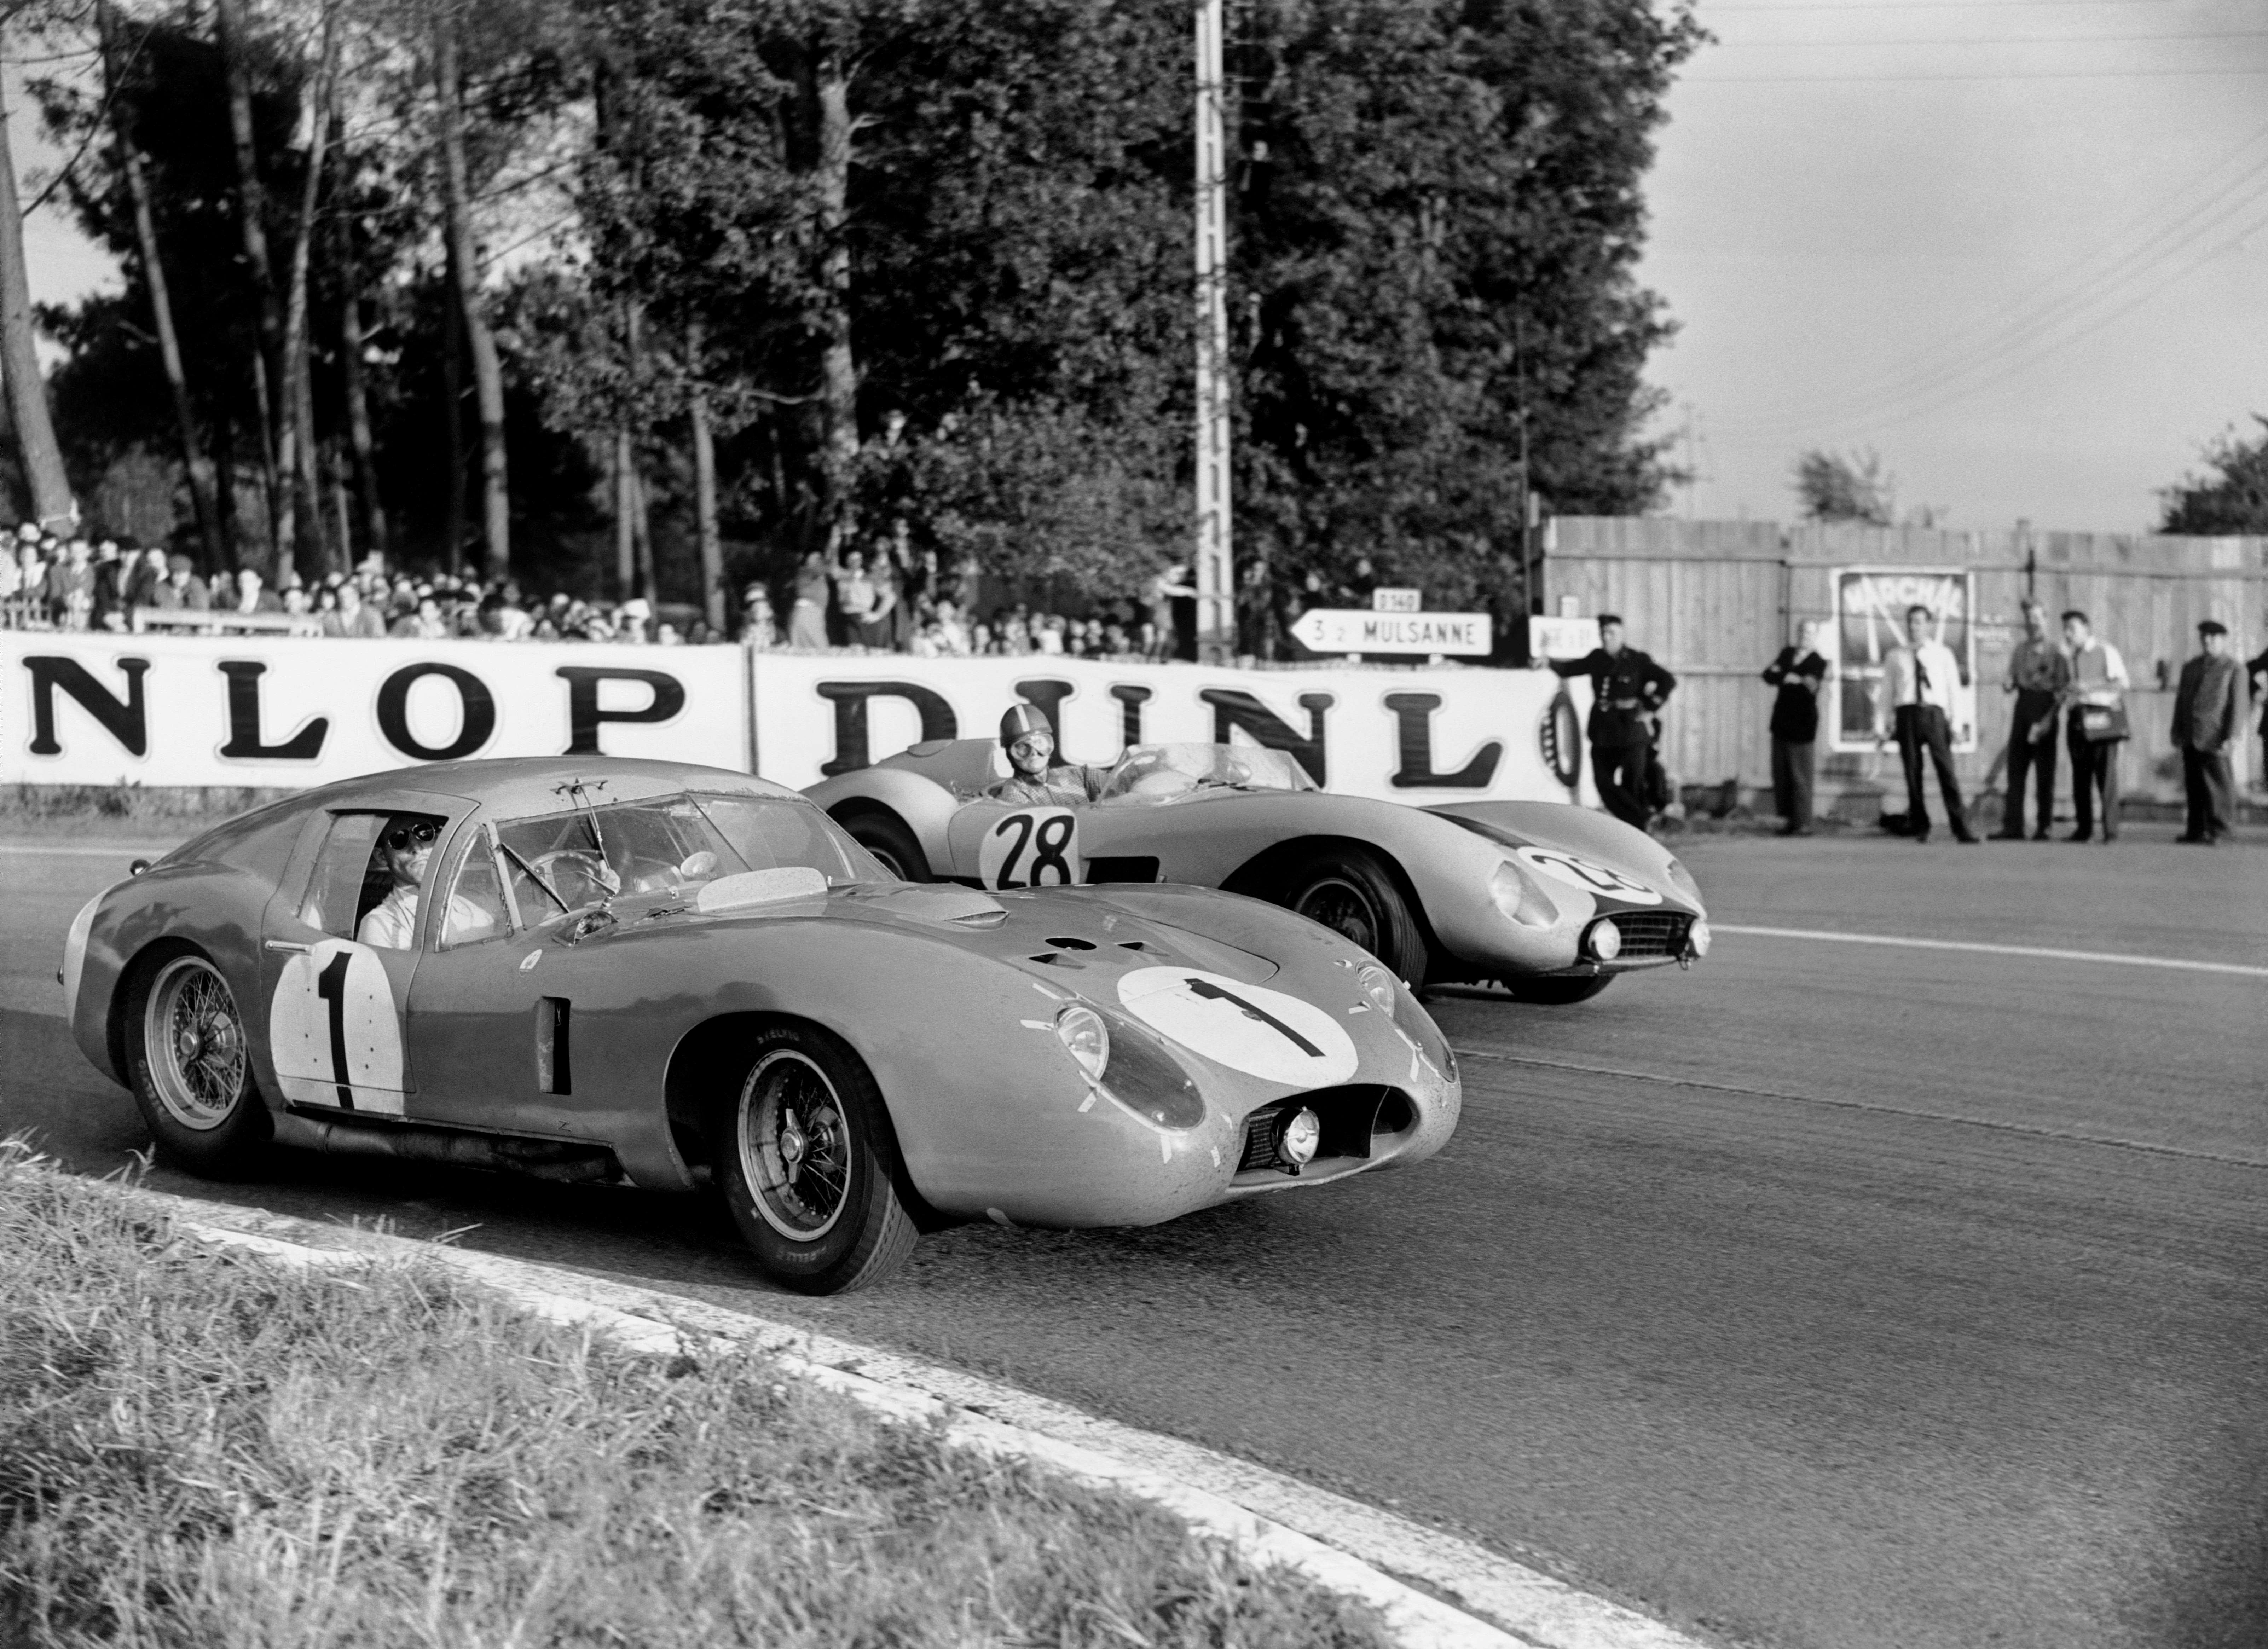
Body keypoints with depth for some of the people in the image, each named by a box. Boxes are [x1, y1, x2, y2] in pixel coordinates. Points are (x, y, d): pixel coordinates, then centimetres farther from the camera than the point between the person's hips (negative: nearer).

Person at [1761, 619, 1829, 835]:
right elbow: (1768, 674, 3)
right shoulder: (1787, 654, 15)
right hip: (1781, 725, 6)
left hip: (1802, 727, -6)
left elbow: (1809, 689, -19)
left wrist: (1781, 678, -16)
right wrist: (1789, 678, -12)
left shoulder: (1818, 663, -5)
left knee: (1800, 777, -6)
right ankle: (1790, 820, 17)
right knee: (1780, 775, 8)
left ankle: (1804, 824, -1)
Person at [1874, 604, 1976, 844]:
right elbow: (1886, 693, 13)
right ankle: (1920, 827, 9)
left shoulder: (1943, 654, 11)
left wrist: (1955, 723, -3)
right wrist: (1881, 727, 6)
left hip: (1935, 713, -1)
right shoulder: (1895, 656, 13)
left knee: (1946, 770, -9)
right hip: (1907, 713, 1)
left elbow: (1954, 689, 7)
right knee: (1912, 771, 1)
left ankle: (1961, 827, -10)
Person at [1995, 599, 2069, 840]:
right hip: (2023, 705, 5)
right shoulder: (2021, 649, 12)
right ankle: (2013, 826, 4)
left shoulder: (2056, 649, -4)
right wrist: (2009, 685, -5)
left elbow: (2063, 686, -7)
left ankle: (2043, 827, 6)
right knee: (2016, 766, 2)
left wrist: (2049, 717, -15)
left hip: (2045, 705, -5)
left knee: (2045, 770, 1)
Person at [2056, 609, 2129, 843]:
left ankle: (2111, 830, -8)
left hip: (2102, 717, -5)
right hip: (2078, 720, 5)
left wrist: (2089, 686, -14)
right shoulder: (2069, 657, 18)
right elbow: (2063, 691, 22)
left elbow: (2123, 683, -8)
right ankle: (2084, 828, 11)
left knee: (2106, 775, -9)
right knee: (2080, 777, 5)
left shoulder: (2106, 652, 1)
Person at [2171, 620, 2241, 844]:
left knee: (2216, 783, -3)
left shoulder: (2232, 668, 2)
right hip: (2190, 737, 5)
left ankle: (2217, 830, 3)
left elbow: (2234, 705, -4)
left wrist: (2228, 736, -11)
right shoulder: (2190, 667, 19)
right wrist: (2177, 732, 12)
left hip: (2213, 738, -5)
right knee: (2193, 784, 6)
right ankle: (2196, 830, 11)